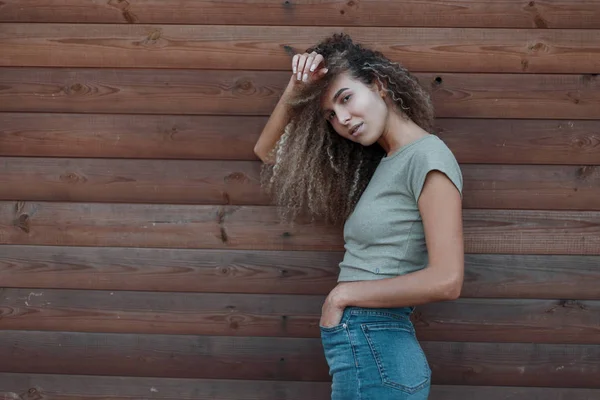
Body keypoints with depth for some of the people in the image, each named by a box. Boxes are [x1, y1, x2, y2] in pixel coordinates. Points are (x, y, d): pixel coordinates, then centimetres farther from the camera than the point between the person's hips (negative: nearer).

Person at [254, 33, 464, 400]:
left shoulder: (428, 156, -10)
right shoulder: (376, 163, 13)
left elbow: (446, 281, -20)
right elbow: (268, 151, 20)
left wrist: (343, 294, -11)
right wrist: (296, 89, 5)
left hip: (374, 351, -8)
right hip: (362, 349, 8)